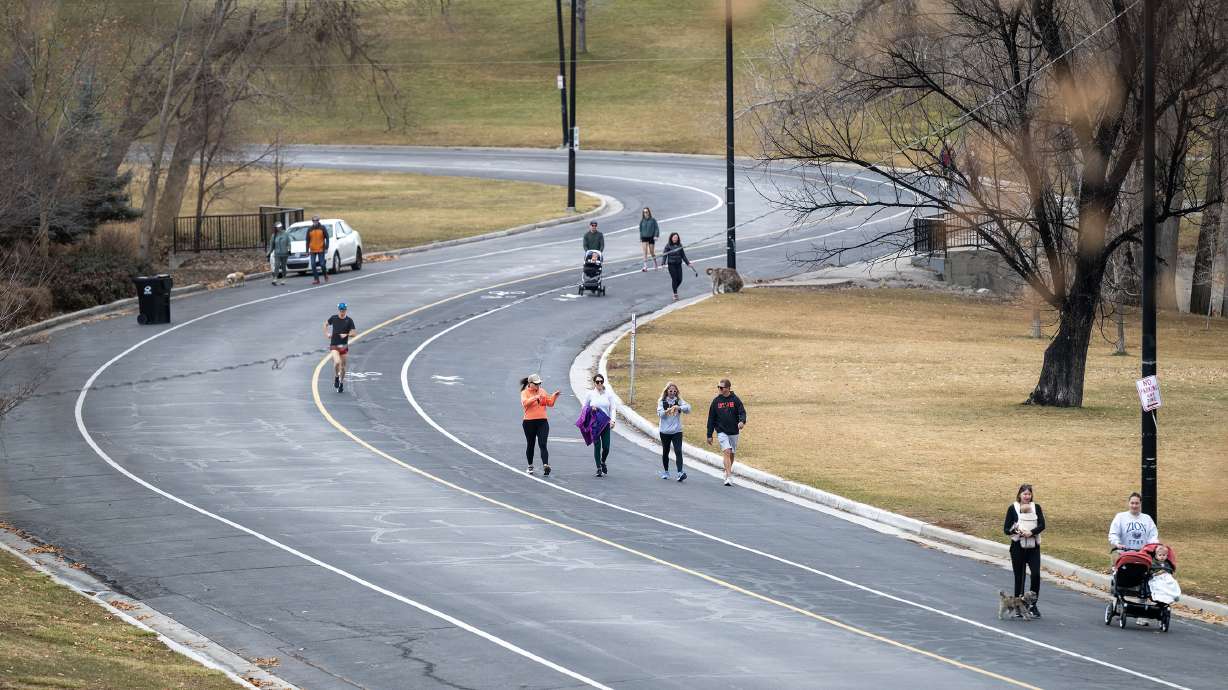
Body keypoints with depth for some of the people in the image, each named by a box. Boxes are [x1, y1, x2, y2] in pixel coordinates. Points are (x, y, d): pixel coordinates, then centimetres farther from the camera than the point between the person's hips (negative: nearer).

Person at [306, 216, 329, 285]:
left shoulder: (322, 228, -1)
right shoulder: (310, 230, 4)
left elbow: (327, 238, 1)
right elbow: (307, 240, 8)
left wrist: (326, 248, -6)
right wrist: (307, 250, 4)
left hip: (321, 250, -2)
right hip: (313, 250, 2)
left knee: (322, 264, -2)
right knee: (313, 265, -5)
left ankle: (325, 275, 24)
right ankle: (316, 279, 0)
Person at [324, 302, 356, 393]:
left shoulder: (349, 321, -4)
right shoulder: (334, 318, 0)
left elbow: (354, 333, -3)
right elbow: (326, 324, 18)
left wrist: (346, 335, -20)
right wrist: (326, 334, 5)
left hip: (344, 346, 1)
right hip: (334, 345, -1)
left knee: (342, 366, 9)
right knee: (337, 362, -23)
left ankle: (341, 384, 27)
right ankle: (336, 377, 4)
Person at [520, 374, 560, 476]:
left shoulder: (542, 391, 11)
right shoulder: (525, 393, -1)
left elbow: (550, 403, 15)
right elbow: (525, 402, -20)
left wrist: (555, 396, -1)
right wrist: (536, 397, -30)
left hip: (542, 422, 2)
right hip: (529, 422, -2)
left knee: (543, 445, -11)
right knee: (530, 445, 12)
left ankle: (545, 465, -23)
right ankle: (530, 466, 27)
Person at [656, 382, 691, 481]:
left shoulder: (679, 401, 3)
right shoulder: (662, 401, 3)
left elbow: (688, 408, -10)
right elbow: (659, 413, -9)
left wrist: (679, 408, -28)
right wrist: (667, 411, -29)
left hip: (677, 431, -1)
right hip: (665, 431, 1)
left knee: (678, 451, -14)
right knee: (665, 452, 13)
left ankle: (680, 473, -22)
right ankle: (665, 472, 30)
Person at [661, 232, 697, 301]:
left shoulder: (679, 246, 5)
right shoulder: (668, 246, -7)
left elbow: (683, 255, 13)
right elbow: (664, 255, -9)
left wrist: (688, 263, 14)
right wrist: (664, 264, -21)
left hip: (678, 264, 4)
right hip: (671, 265, -4)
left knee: (680, 279, 2)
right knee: (674, 279, -6)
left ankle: (675, 289, 29)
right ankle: (675, 294, 4)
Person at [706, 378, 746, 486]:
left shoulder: (735, 400, 0)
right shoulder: (716, 401, 2)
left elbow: (742, 412, -6)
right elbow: (711, 419, 6)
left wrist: (742, 421, -30)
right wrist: (709, 435, 5)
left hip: (734, 432, 1)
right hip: (721, 432, -1)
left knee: (731, 453, 11)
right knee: (726, 452, -16)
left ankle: (728, 472, 33)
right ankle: (729, 477, -22)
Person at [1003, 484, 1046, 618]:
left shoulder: (1036, 507, 5)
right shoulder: (1013, 508, 1)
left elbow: (1042, 525, -6)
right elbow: (1006, 529, -1)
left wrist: (1031, 532, -22)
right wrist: (1015, 531, -21)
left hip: (1033, 546, 1)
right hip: (1018, 546, -1)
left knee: (1036, 574, -11)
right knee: (1019, 576, 4)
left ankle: (1033, 605, 0)